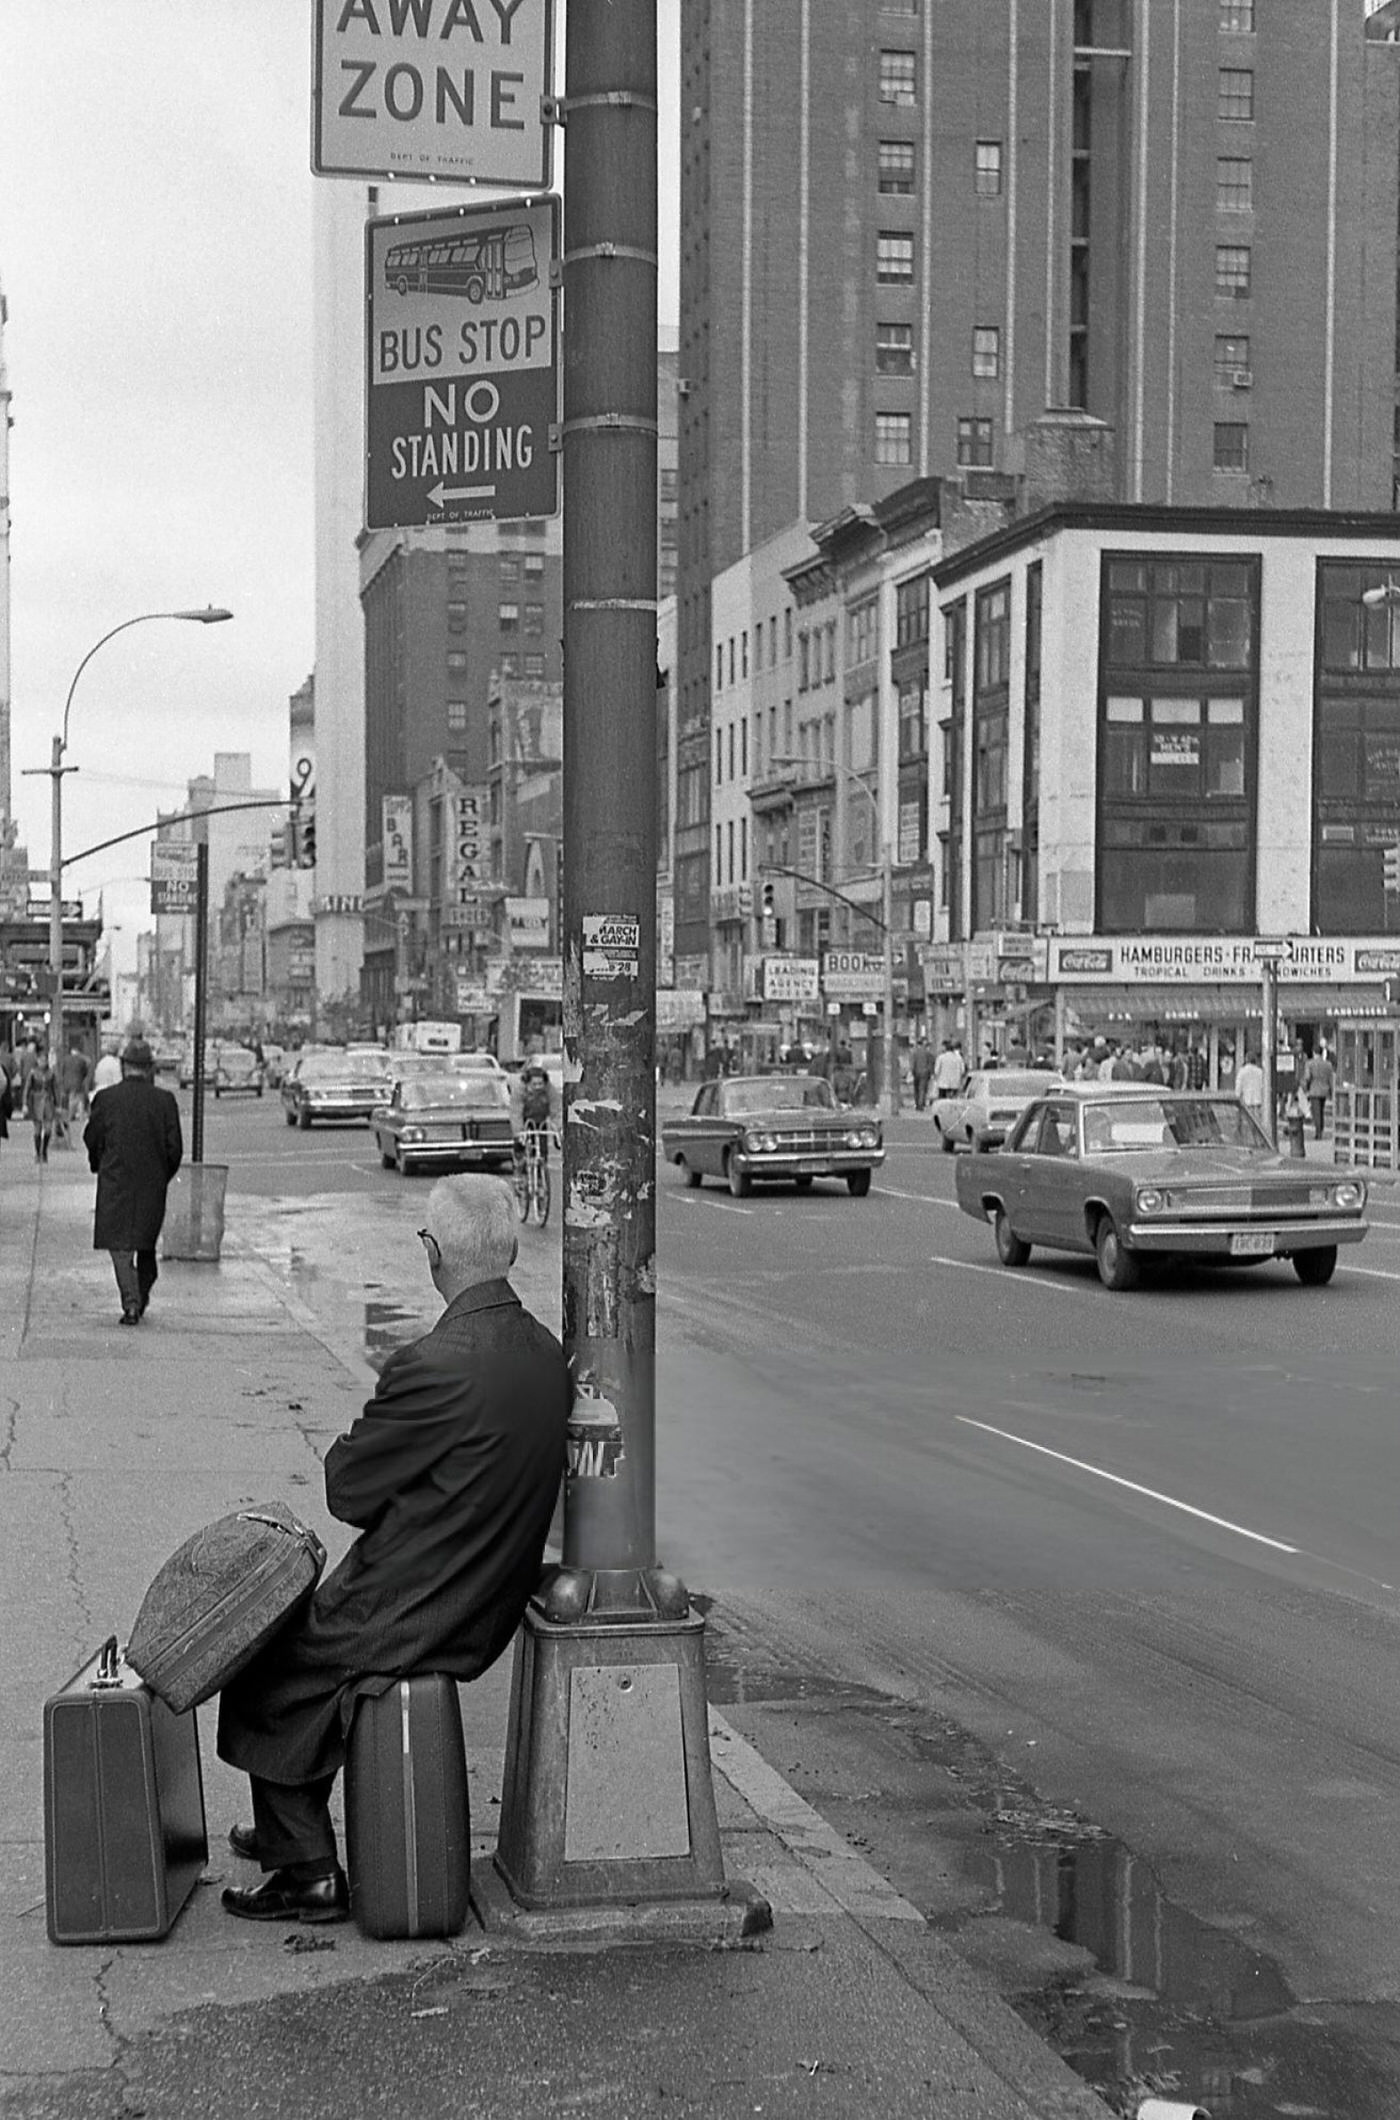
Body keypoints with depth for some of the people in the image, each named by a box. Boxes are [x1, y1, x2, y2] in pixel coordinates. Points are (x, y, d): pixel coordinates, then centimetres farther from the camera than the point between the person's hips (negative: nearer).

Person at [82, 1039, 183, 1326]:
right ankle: (142, 1297, 26)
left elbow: (91, 1140, 3)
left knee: (120, 1245, 0)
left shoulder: (106, 1099, -6)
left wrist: (100, 1167, 22)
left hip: (115, 1183, -2)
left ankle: (131, 1303, -12)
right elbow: (175, 1148, -4)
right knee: (146, 1243, 19)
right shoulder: (165, 1101, -5)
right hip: (153, 1184, 2)